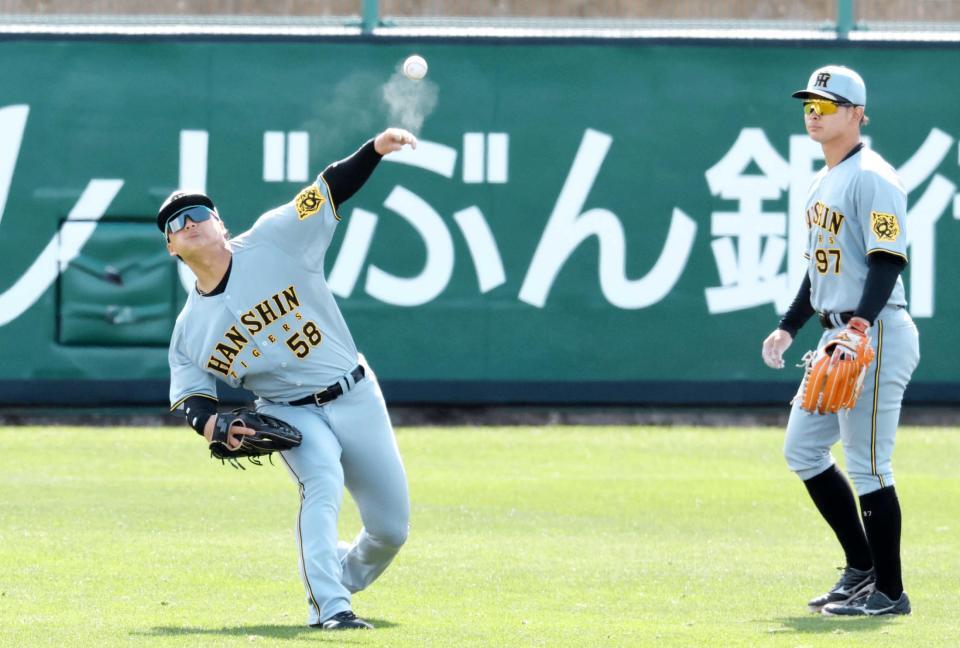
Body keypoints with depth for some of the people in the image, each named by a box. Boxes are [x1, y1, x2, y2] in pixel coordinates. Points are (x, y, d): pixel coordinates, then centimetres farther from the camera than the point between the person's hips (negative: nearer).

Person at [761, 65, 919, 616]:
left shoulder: (873, 179, -12)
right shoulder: (823, 182, 18)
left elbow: (888, 259, -21)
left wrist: (861, 323, -32)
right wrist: (790, 327, 21)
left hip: (876, 337, -10)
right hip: (838, 339, 10)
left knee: (868, 465, -9)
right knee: (803, 449, 12)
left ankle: (889, 591, -1)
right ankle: (861, 569, 20)